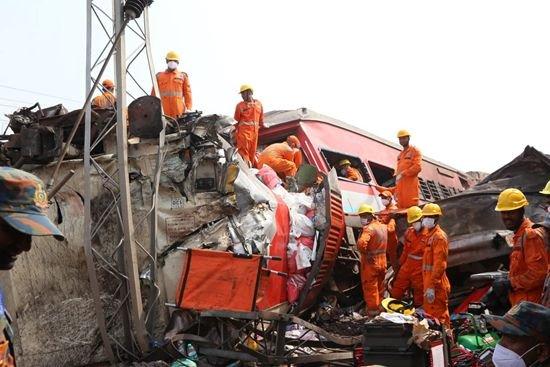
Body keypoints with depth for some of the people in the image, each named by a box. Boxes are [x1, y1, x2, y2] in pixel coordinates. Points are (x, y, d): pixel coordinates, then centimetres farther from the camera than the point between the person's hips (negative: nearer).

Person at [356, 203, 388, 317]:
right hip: (382, 261, 8)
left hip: (370, 262, -8)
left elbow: (361, 244, -34)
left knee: (370, 287, 5)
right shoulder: (383, 227, 6)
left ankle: (372, 310, 12)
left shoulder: (369, 228, -21)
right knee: (380, 286, 19)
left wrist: (363, 251, -16)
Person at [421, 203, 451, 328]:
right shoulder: (428, 234, 14)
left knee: (439, 316, -4)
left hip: (436, 285, -10)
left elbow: (439, 265, -22)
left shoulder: (439, 236, -16)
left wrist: (432, 286, -25)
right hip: (428, 282, 10)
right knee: (429, 314, 19)